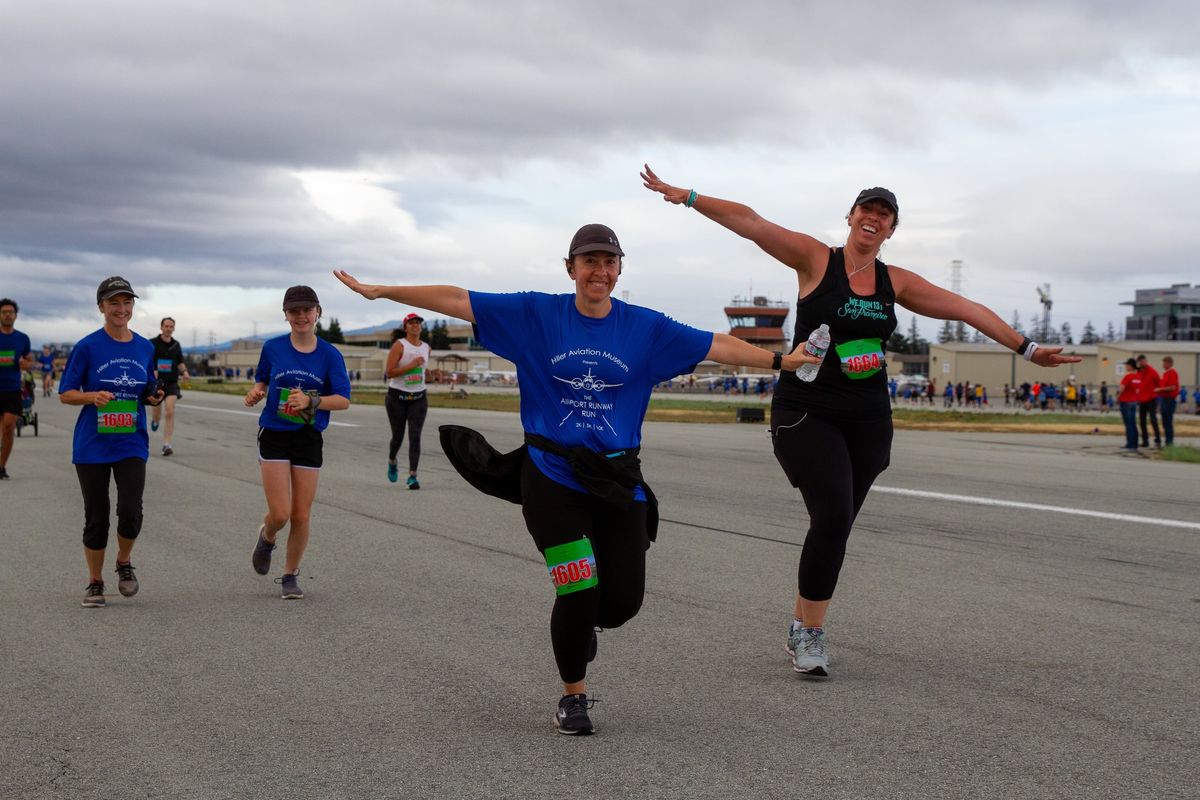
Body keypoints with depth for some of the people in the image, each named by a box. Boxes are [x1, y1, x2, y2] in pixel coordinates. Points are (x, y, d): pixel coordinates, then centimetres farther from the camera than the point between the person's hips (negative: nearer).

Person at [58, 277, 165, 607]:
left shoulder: (145, 348, 5)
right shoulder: (88, 347, -6)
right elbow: (66, 394, -3)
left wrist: (154, 397, -5)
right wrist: (93, 396, -21)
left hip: (131, 443, 2)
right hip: (92, 444, -2)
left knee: (130, 511, -12)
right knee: (96, 517, 4)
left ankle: (124, 563, 17)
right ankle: (95, 583, 22)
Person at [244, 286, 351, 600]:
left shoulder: (329, 355, -4)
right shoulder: (273, 348, -1)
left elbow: (344, 400, -9)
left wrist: (311, 401, -26)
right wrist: (256, 393, -7)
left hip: (309, 441, 1)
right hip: (274, 436, -1)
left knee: (301, 516, 3)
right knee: (280, 514, -9)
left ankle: (290, 576, 22)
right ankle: (266, 537, 27)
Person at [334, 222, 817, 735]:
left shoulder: (645, 327, 3)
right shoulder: (536, 315, -1)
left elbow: (717, 345, 3)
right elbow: (457, 300, -3)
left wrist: (782, 360, -4)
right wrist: (381, 292, -6)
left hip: (618, 481, 2)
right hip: (552, 477, -2)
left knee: (623, 601, -1)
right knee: (580, 592, -7)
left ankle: (581, 625, 38)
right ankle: (572, 696, 18)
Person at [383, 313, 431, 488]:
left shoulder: (426, 347, 7)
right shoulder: (399, 345, -10)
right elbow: (389, 372, -17)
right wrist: (411, 365, -23)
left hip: (418, 398, 3)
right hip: (397, 397, -3)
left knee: (415, 436, -10)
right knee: (398, 436, 7)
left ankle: (412, 476, -12)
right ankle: (392, 462, 39)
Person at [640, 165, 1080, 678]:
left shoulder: (896, 282, 8)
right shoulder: (815, 260, -3)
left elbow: (967, 309, 10)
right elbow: (749, 222, -9)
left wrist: (1025, 347, 8)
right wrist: (687, 197, -15)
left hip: (867, 420, 4)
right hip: (807, 412, -4)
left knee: (835, 527, 5)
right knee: (833, 518, -17)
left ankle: (803, 627, 21)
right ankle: (809, 632, -1)